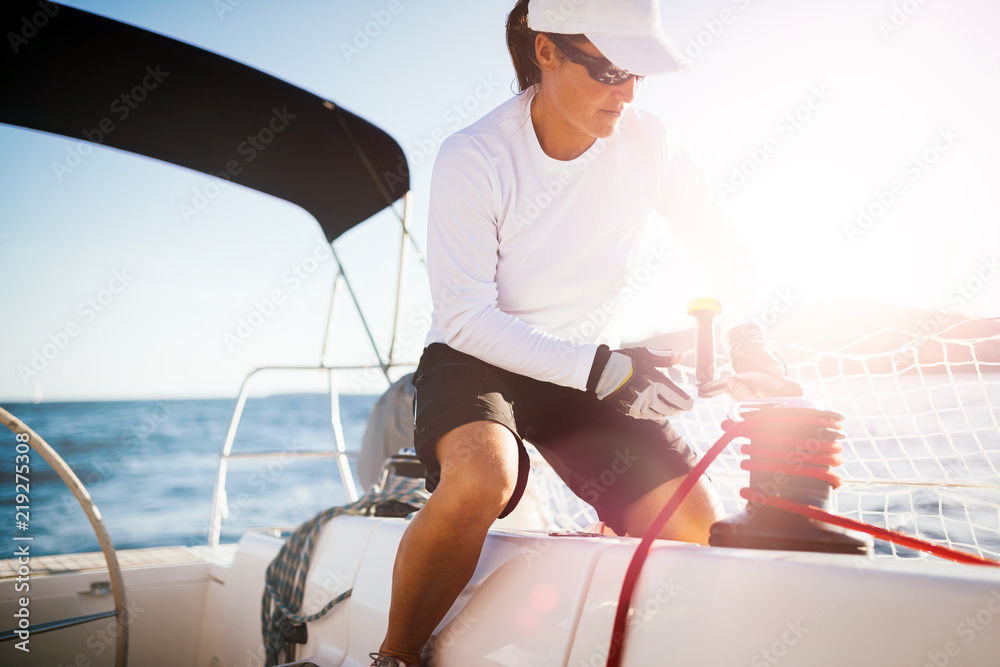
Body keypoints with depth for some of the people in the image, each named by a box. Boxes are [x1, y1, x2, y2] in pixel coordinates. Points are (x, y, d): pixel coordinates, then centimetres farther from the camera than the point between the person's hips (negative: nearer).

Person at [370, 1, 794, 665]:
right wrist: (603, 368, -26)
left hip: (594, 365, 4)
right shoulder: (471, 159, -17)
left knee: (698, 521, -17)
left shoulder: (646, 141, -6)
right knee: (481, 477, -37)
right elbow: (466, 317, -19)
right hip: (476, 358, -3)